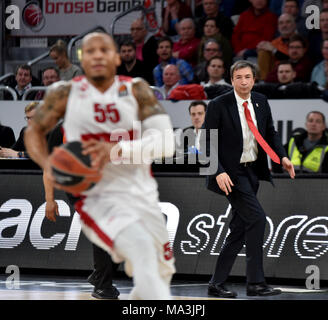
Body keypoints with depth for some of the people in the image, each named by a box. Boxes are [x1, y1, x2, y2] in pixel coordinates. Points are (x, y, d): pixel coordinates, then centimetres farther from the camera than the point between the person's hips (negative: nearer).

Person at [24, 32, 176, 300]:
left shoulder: (136, 90, -1)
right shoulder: (65, 93, -3)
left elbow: (165, 143, -12)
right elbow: (34, 131, 12)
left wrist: (117, 151, -28)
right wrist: (47, 164, -10)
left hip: (143, 194, 4)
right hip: (97, 196, -4)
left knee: (162, 274, 16)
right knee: (143, 252, -31)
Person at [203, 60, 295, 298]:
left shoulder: (261, 102, 7)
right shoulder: (219, 105, -10)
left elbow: (270, 133, 16)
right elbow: (208, 143, -11)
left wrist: (282, 156, -1)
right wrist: (218, 172, -22)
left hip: (253, 171, 7)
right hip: (231, 173, -7)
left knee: (239, 228, 8)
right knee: (257, 217, -18)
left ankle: (217, 283, 16)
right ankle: (256, 282, -13)